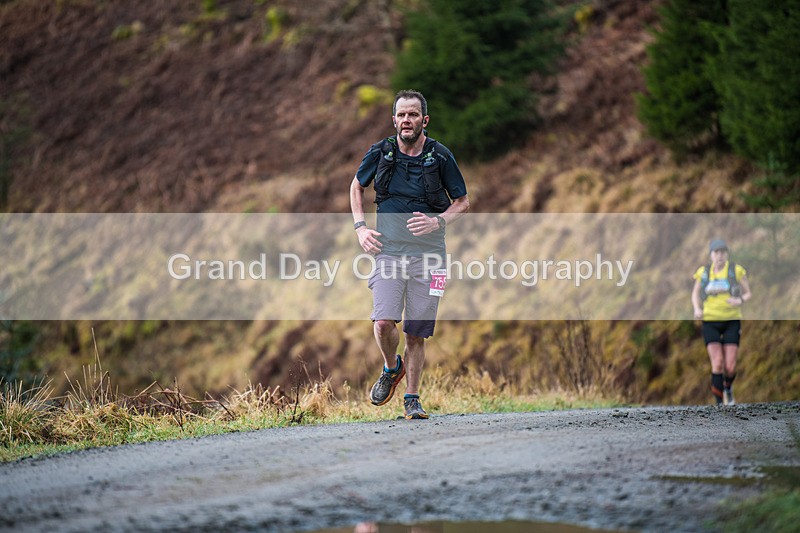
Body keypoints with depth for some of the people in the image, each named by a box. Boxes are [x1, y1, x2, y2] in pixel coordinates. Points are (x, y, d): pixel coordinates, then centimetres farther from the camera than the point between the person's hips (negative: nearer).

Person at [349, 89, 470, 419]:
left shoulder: (440, 156, -2)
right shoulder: (380, 153, 1)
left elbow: (463, 203, 8)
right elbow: (357, 186, 19)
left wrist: (438, 222, -11)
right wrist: (361, 227, 6)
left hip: (427, 252, 0)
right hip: (388, 250, 0)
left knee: (416, 333, 1)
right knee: (383, 322, -17)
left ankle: (412, 398, 16)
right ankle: (391, 369, 14)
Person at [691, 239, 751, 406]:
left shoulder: (736, 270, -1)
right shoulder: (703, 272, 4)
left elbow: (748, 293, 6)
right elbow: (695, 294, 18)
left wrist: (740, 301, -17)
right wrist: (697, 309, -3)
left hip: (732, 322, -1)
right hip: (710, 323, 1)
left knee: (730, 367, -6)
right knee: (717, 365, -13)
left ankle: (728, 388, 29)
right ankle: (719, 404, -4)